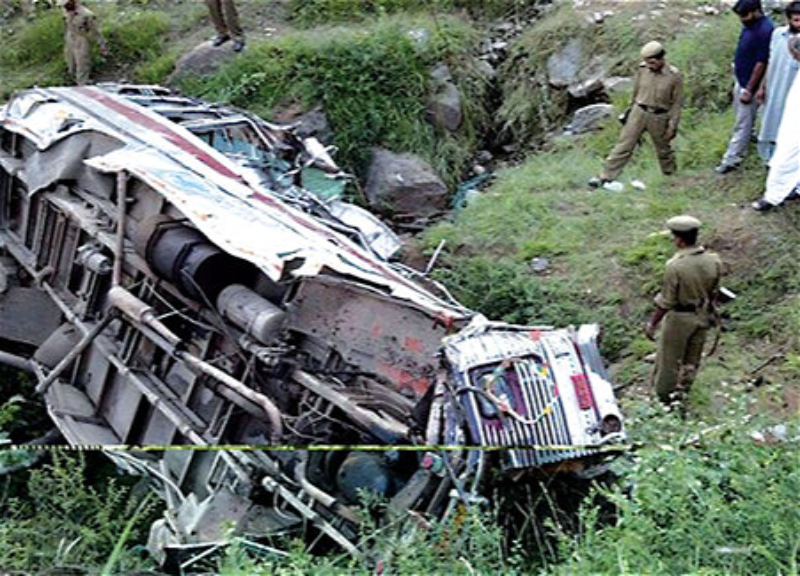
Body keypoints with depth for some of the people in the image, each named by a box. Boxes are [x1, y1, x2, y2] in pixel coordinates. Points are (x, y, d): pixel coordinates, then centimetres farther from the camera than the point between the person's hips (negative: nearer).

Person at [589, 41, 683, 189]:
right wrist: (631, 109, 18)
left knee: (663, 149, 15)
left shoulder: (674, 76, -13)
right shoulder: (643, 69, -5)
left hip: (658, 118, -2)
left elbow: (676, 103, -6)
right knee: (624, 145, -2)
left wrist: (672, 126, -6)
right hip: (638, 112, 2)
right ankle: (605, 178, -4)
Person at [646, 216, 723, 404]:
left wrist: (652, 324, -9)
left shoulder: (675, 266, -29)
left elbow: (665, 301, -21)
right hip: (702, 316, 6)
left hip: (680, 318, -5)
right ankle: (682, 390, 40)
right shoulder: (714, 261, -11)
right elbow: (714, 293, 2)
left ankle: (664, 393, 30)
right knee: (693, 357, 23)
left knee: (669, 357, 15)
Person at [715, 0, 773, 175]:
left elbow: (761, 63, -24)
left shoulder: (764, 31, -27)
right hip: (740, 79, 9)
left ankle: (731, 159, 5)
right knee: (743, 117, 24)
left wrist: (749, 90, -20)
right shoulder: (750, 24, 1)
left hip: (749, 83, -9)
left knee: (743, 123, 0)